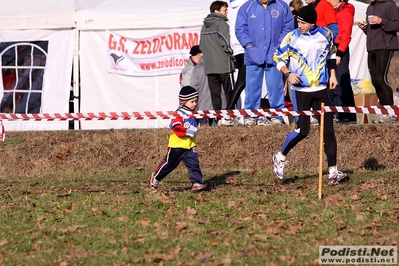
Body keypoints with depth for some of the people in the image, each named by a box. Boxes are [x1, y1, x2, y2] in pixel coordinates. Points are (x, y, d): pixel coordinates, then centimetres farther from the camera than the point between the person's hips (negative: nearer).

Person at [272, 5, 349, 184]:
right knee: (303, 130, -9)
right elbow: (279, 59, 0)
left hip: (321, 89, 3)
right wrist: (288, 74, -16)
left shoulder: (325, 34, 1)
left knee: (328, 129, -2)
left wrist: (332, 74, 12)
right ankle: (280, 157, 16)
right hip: (301, 90, -3)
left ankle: (333, 172, 0)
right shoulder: (291, 38, -7)